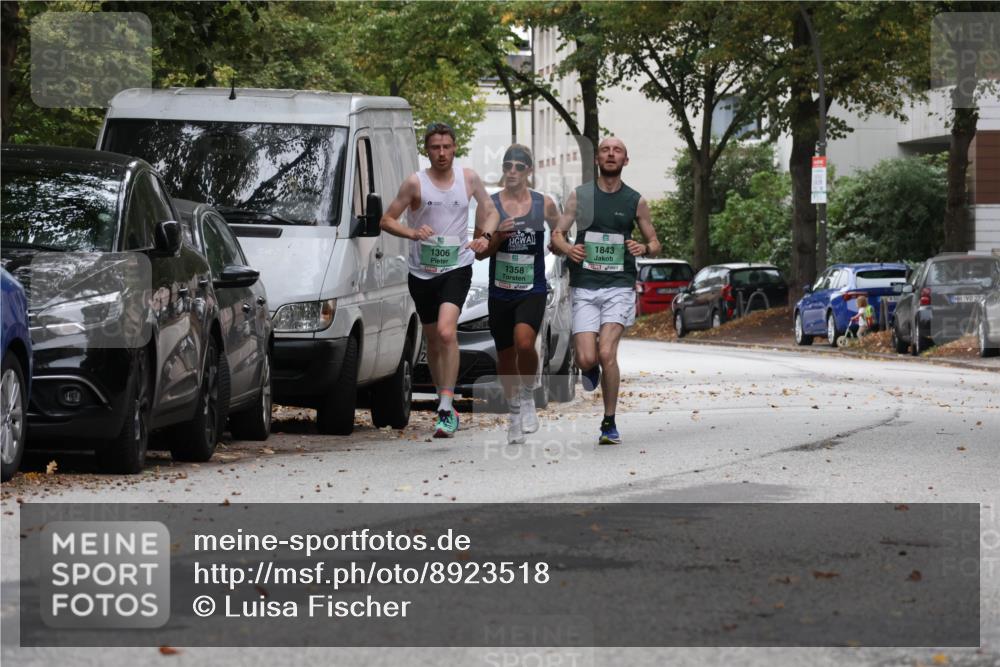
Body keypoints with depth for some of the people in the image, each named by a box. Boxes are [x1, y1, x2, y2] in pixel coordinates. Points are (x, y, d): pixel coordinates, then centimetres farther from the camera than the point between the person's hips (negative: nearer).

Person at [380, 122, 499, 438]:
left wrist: (485, 236, -4)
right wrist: (413, 232, -19)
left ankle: (446, 409, -24)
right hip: (422, 270, 2)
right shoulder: (415, 183, -3)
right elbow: (387, 220, 0)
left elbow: (491, 211, 16)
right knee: (432, 340, 11)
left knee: (446, 331, -22)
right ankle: (446, 404, 28)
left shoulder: (469, 178, 3)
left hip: (457, 267, -2)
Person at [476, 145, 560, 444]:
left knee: (524, 342, -27)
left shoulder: (544, 204, 1)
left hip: (533, 291, -2)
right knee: (505, 356, 10)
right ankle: (515, 413, 30)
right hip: (500, 292, 2)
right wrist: (497, 237, -16)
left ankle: (528, 395, -2)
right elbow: (479, 252, 2)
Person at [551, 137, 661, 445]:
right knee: (586, 359, -11)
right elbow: (556, 235, 7)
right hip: (585, 287, 1)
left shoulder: (635, 201, 7)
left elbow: (654, 242, 15)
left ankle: (609, 424, -5)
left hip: (619, 286, -1)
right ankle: (592, 370, 30)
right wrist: (568, 249, -16)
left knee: (607, 353, -18)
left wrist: (644, 248, -9)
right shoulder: (579, 196, 6)